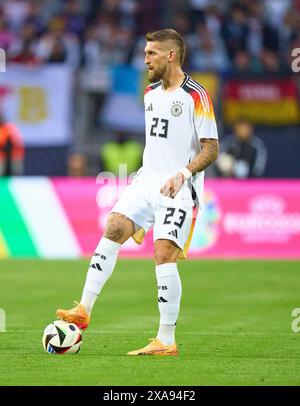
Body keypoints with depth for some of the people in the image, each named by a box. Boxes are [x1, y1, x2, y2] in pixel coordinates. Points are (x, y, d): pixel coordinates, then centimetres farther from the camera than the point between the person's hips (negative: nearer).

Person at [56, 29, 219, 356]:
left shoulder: (196, 96, -9)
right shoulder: (150, 93, 15)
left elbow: (211, 148, -11)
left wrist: (183, 174, -23)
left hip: (178, 188, -7)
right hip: (148, 181, 7)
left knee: (164, 254, -15)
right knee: (113, 229, -12)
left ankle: (166, 341, -9)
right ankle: (83, 310, -13)